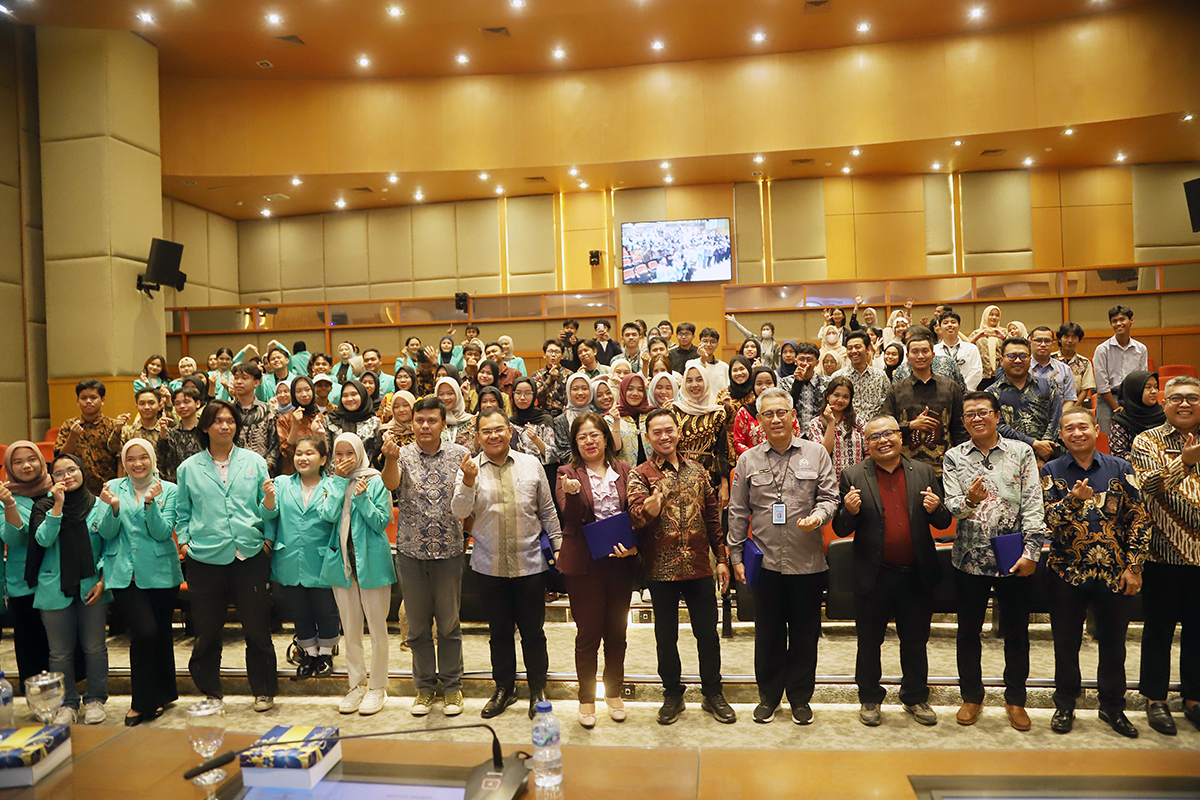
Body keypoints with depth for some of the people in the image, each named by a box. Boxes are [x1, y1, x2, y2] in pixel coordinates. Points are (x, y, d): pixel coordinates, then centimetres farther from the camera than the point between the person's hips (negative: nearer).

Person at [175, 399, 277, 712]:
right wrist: (184, 541, 1)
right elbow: (182, 511, 14)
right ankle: (209, 691, 28)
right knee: (207, 630, 10)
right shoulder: (189, 468, 8)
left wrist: (268, 536, -2)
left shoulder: (254, 461, 6)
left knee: (257, 627, 5)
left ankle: (263, 690, 20)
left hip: (250, 556, 0)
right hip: (205, 559, 1)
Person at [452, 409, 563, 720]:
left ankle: (538, 689, 27)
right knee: (499, 631, 14)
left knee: (533, 631, 8)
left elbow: (547, 511, 8)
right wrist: (468, 481, -26)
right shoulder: (469, 468, 0)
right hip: (490, 565, 1)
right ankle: (504, 688, 32)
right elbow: (459, 513, -11)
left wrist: (558, 546, 7)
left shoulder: (531, 464, 3)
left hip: (530, 563, 0)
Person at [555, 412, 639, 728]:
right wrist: (572, 492, -32)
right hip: (584, 563, -2)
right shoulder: (568, 473, -2)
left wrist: (632, 545, -8)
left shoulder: (625, 472, 5)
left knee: (616, 632, 13)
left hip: (621, 562, 3)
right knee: (588, 634, 5)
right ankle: (586, 699, 23)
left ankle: (614, 693, 33)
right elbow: (569, 517, -12)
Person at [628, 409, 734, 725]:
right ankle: (673, 695, 28)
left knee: (708, 633, 10)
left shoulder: (697, 471, 8)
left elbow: (713, 517, 12)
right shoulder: (640, 475, -3)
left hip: (699, 567, 2)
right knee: (666, 636, 10)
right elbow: (636, 518, -17)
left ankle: (713, 694, 27)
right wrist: (649, 508, -39)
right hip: (661, 568, -2)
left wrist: (722, 557, 9)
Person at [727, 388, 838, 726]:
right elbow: (738, 512, 7)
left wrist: (818, 515, -18)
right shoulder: (747, 461, 4)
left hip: (807, 562, 0)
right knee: (768, 634, 10)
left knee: (805, 634, 10)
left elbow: (830, 497, 4)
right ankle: (768, 696, 27)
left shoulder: (816, 454, 2)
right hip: (765, 562, 1)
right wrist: (736, 555, 5)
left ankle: (800, 697, 28)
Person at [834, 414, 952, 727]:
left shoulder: (924, 472, 4)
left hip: (916, 575, 2)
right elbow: (841, 530, -3)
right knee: (869, 643, 11)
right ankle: (870, 699, 30)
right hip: (873, 576, -2)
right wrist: (850, 511, -24)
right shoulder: (853, 476, -3)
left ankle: (916, 698, 35)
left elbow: (943, 523, 7)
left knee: (916, 643, 16)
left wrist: (936, 509, -15)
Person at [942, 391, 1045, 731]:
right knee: (968, 631, 10)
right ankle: (972, 696, 27)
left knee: (1016, 632, 10)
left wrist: (1031, 551, -9)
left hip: (1014, 559, 0)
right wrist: (969, 501, -26)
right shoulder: (954, 457, 3)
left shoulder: (1021, 452, 1)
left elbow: (1033, 504, -2)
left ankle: (1015, 699, 28)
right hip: (970, 558, 1)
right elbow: (951, 506, -3)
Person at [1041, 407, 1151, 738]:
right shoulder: (1052, 471, 0)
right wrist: (1074, 500, -25)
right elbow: (1048, 519, -7)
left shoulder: (1119, 468, 1)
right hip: (1067, 571, -1)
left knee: (1113, 643, 12)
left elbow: (1139, 519, 1)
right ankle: (1065, 705, 27)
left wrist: (1134, 566, -4)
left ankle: (1112, 707, 32)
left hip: (1114, 573, 1)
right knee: (1066, 643, 10)